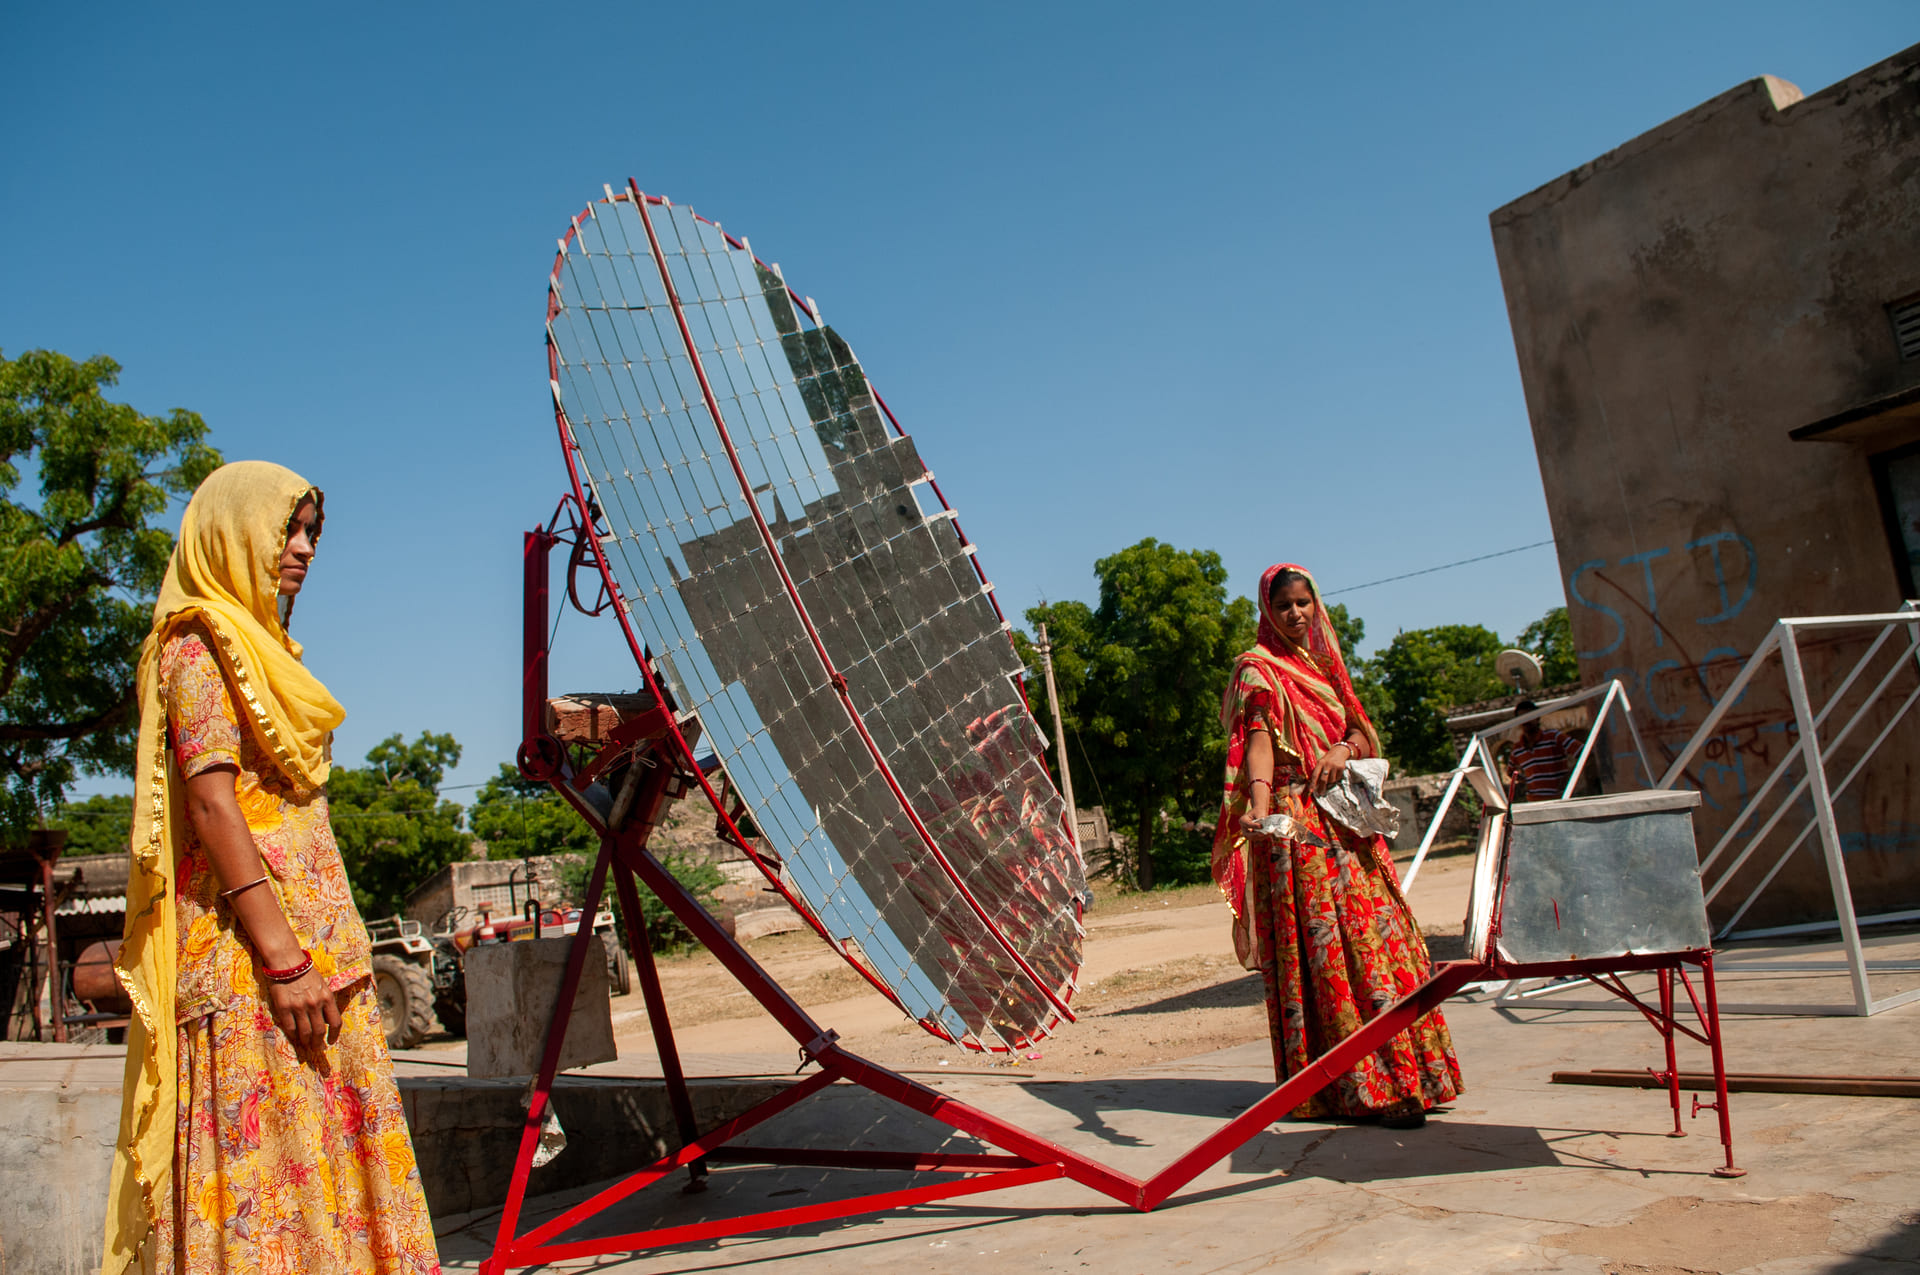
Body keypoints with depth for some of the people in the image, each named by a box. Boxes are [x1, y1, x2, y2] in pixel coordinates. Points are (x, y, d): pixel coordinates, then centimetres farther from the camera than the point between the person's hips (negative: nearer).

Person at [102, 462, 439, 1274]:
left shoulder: (258, 644, 21)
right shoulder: (200, 643, -5)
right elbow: (211, 799, -16)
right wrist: (282, 957, -21)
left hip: (307, 941, 9)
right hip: (250, 958, -9)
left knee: (321, 1144, 9)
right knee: (268, 1152, -8)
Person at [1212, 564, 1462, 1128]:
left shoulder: (1321, 665, 20)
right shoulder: (1259, 670, -2)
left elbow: (1364, 733, 17)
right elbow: (1258, 741, -18)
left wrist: (1343, 749, -7)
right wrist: (1260, 805, -35)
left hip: (1345, 819, 7)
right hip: (1300, 825, -7)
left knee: (1376, 933, 7)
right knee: (1328, 946, -9)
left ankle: (1406, 1074, 17)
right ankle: (1363, 1087, -7)